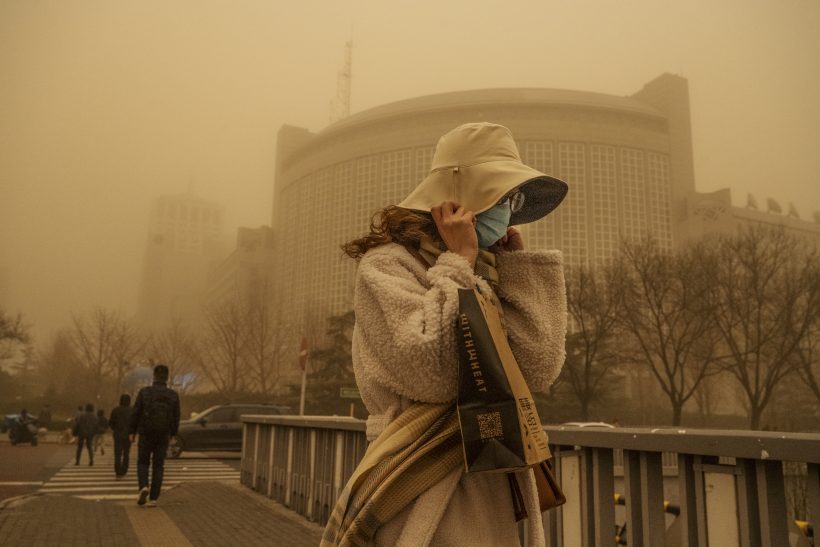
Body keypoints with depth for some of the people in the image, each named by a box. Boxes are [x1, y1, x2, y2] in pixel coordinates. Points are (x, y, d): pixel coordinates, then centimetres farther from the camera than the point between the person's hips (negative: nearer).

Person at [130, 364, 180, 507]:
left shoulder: (144, 392, -6)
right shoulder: (173, 395, -1)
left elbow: (136, 413, -5)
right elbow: (176, 418, 3)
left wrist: (132, 432, 7)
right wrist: (172, 434, 17)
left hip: (146, 434, -1)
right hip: (163, 436, 1)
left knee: (143, 463, 14)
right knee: (158, 466, 7)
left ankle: (143, 487, -10)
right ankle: (153, 498, 4)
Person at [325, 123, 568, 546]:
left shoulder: (486, 273, 10)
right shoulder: (387, 264, -9)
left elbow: (538, 371, -2)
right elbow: (431, 372, -25)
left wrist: (514, 265, -2)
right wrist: (458, 261, -15)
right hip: (426, 492, -7)